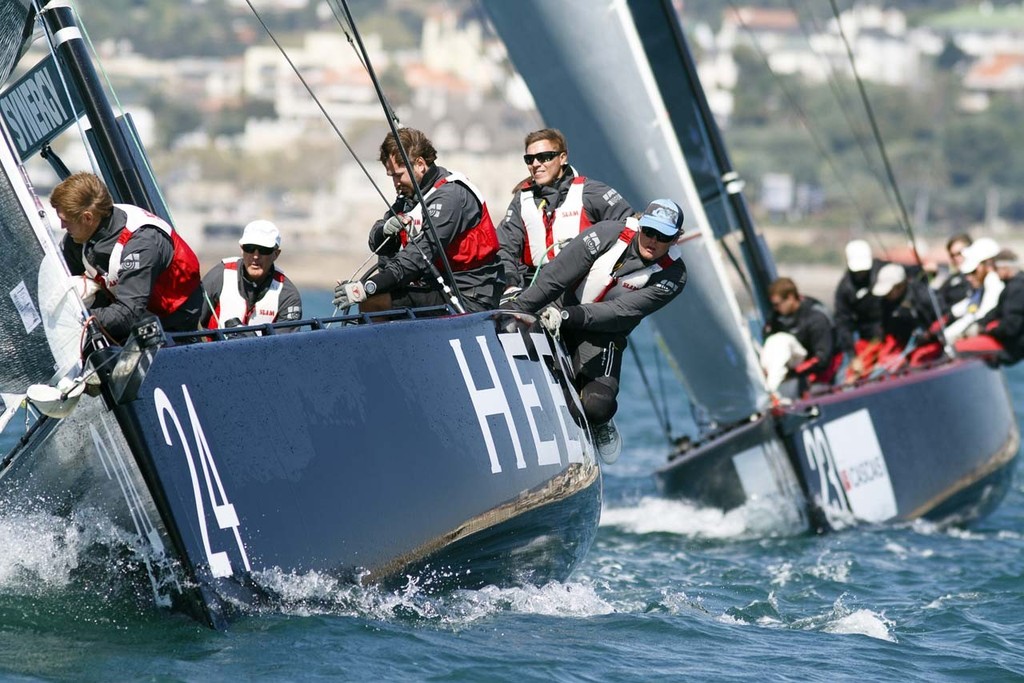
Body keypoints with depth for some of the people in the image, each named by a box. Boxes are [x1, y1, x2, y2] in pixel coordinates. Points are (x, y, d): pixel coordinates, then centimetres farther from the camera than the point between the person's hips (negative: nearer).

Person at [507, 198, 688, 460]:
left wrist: (570, 316, -34)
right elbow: (557, 274, -15)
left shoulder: (673, 275, -12)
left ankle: (599, 424, 18)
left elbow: (622, 313, -22)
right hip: (556, 311, 1)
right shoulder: (611, 233, -13)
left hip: (603, 333, -1)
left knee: (597, 406, -23)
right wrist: (517, 309, -22)